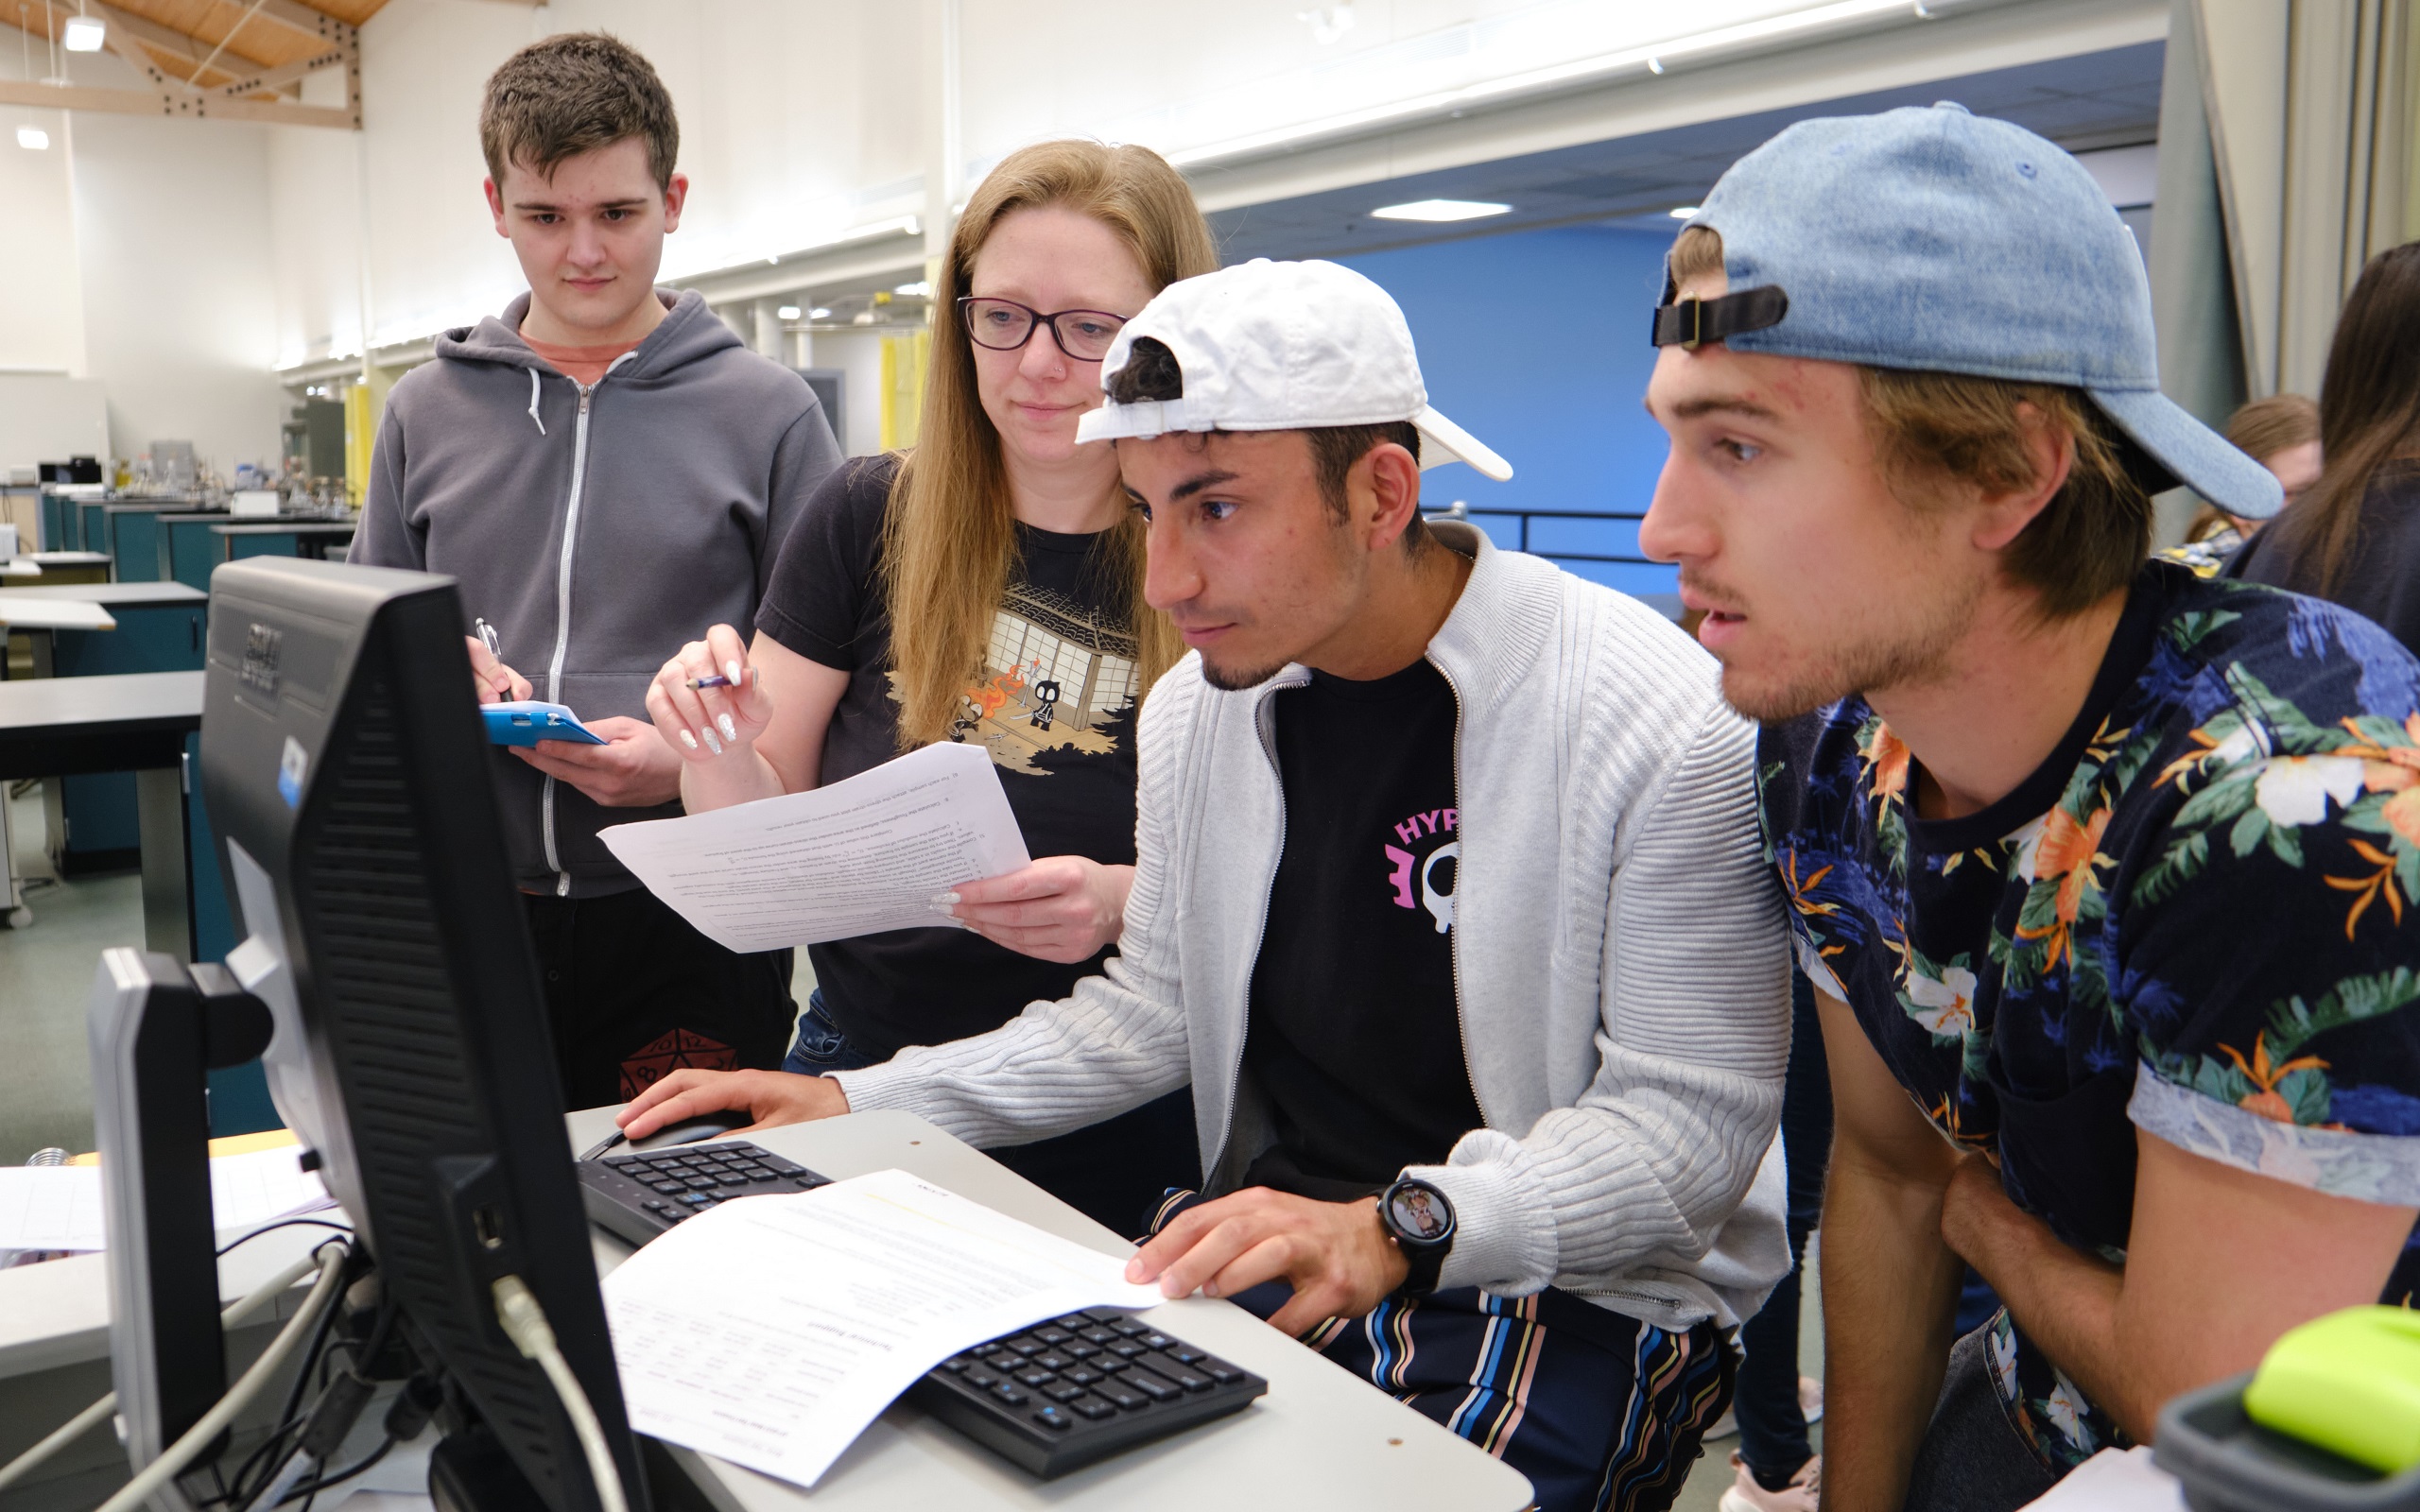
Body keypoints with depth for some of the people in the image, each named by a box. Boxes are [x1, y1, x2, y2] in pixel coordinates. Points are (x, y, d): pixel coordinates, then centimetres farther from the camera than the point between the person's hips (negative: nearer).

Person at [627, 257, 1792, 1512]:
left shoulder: (1661, 724, -17)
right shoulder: (1198, 705, 4)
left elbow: (1692, 1116, -16)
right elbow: (1151, 1015, 13)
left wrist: (1396, 1229, -31)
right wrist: (852, 1103, 4)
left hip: (1577, 1299, -4)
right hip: (1265, 1257, 5)